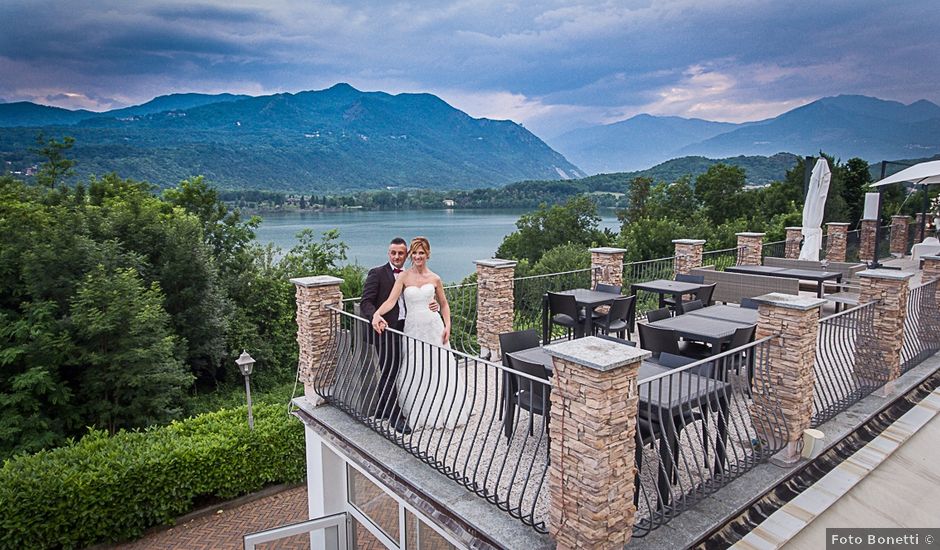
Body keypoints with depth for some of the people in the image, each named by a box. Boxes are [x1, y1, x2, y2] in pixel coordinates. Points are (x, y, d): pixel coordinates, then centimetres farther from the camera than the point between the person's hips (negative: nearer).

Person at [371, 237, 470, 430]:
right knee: (415, 372, 3)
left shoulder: (434, 279, 4)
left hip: (433, 326, 1)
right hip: (413, 327, -1)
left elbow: (444, 304, 13)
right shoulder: (404, 277, -2)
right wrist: (377, 314, -31)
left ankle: (442, 412, 23)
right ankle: (419, 414, 22)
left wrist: (447, 326, 1)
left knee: (440, 369, 4)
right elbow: (391, 301, -13)